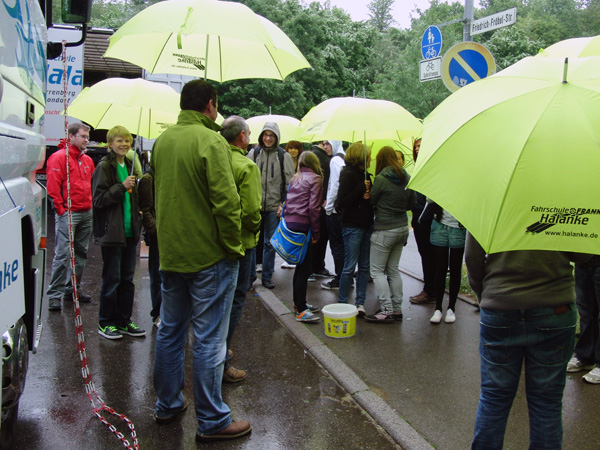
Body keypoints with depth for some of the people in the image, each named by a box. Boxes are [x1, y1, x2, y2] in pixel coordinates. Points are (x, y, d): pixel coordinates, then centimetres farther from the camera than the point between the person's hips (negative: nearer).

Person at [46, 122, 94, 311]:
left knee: (81, 254, 12)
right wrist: (61, 209, -12)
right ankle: (55, 295, -2)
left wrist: (90, 205, 12)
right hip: (68, 214, -7)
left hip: (86, 213, 8)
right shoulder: (59, 157, -6)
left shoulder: (88, 160, 16)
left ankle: (72, 289, 23)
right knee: (63, 255, -8)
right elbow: (53, 187, -11)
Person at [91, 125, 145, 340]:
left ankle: (124, 321, 21)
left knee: (127, 278, 11)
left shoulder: (128, 165, 16)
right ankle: (106, 323, 13)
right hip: (112, 232, -7)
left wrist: (137, 215, 16)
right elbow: (99, 199, -13)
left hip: (129, 232, 7)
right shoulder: (104, 167, -7)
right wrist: (122, 187, -21)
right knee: (111, 279, 0)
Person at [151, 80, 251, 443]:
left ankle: (168, 404, 33)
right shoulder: (211, 141, -16)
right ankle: (212, 422, 12)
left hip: (170, 253, 8)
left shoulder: (162, 141, 8)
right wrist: (234, 246, -10)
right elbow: (226, 201, -21)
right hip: (209, 256, -7)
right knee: (209, 340, 1)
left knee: (170, 332, 18)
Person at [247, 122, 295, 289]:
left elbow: (290, 183, 4)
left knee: (270, 242, 6)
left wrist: (284, 204, -3)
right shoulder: (253, 153, 5)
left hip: (274, 206, -1)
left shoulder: (284, 156, 2)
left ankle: (267, 276, 16)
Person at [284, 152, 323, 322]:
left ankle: (299, 303, 26)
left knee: (301, 265, 17)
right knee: (305, 266, -5)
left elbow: (288, 201, 15)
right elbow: (313, 207, -10)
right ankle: (301, 310, -5)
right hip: (303, 225, -8)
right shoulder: (315, 179, -4)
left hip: (290, 223, 8)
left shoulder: (295, 178, 16)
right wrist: (316, 232, -7)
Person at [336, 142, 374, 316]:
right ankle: (342, 303, 10)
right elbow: (341, 203, -18)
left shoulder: (364, 174, 12)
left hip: (366, 225, 8)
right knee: (349, 267, -1)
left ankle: (360, 302, 18)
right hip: (352, 226, -8)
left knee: (364, 266, 10)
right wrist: (361, 190, -19)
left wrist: (368, 196, -4)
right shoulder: (348, 174, -11)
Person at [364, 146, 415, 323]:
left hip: (384, 230, -7)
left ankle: (386, 310, -1)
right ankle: (397, 309, 18)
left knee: (377, 270, 3)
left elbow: (371, 201, -5)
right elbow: (411, 203, 13)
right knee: (393, 270, 15)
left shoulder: (381, 179, -16)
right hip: (402, 227, 7)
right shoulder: (407, 177, 4)